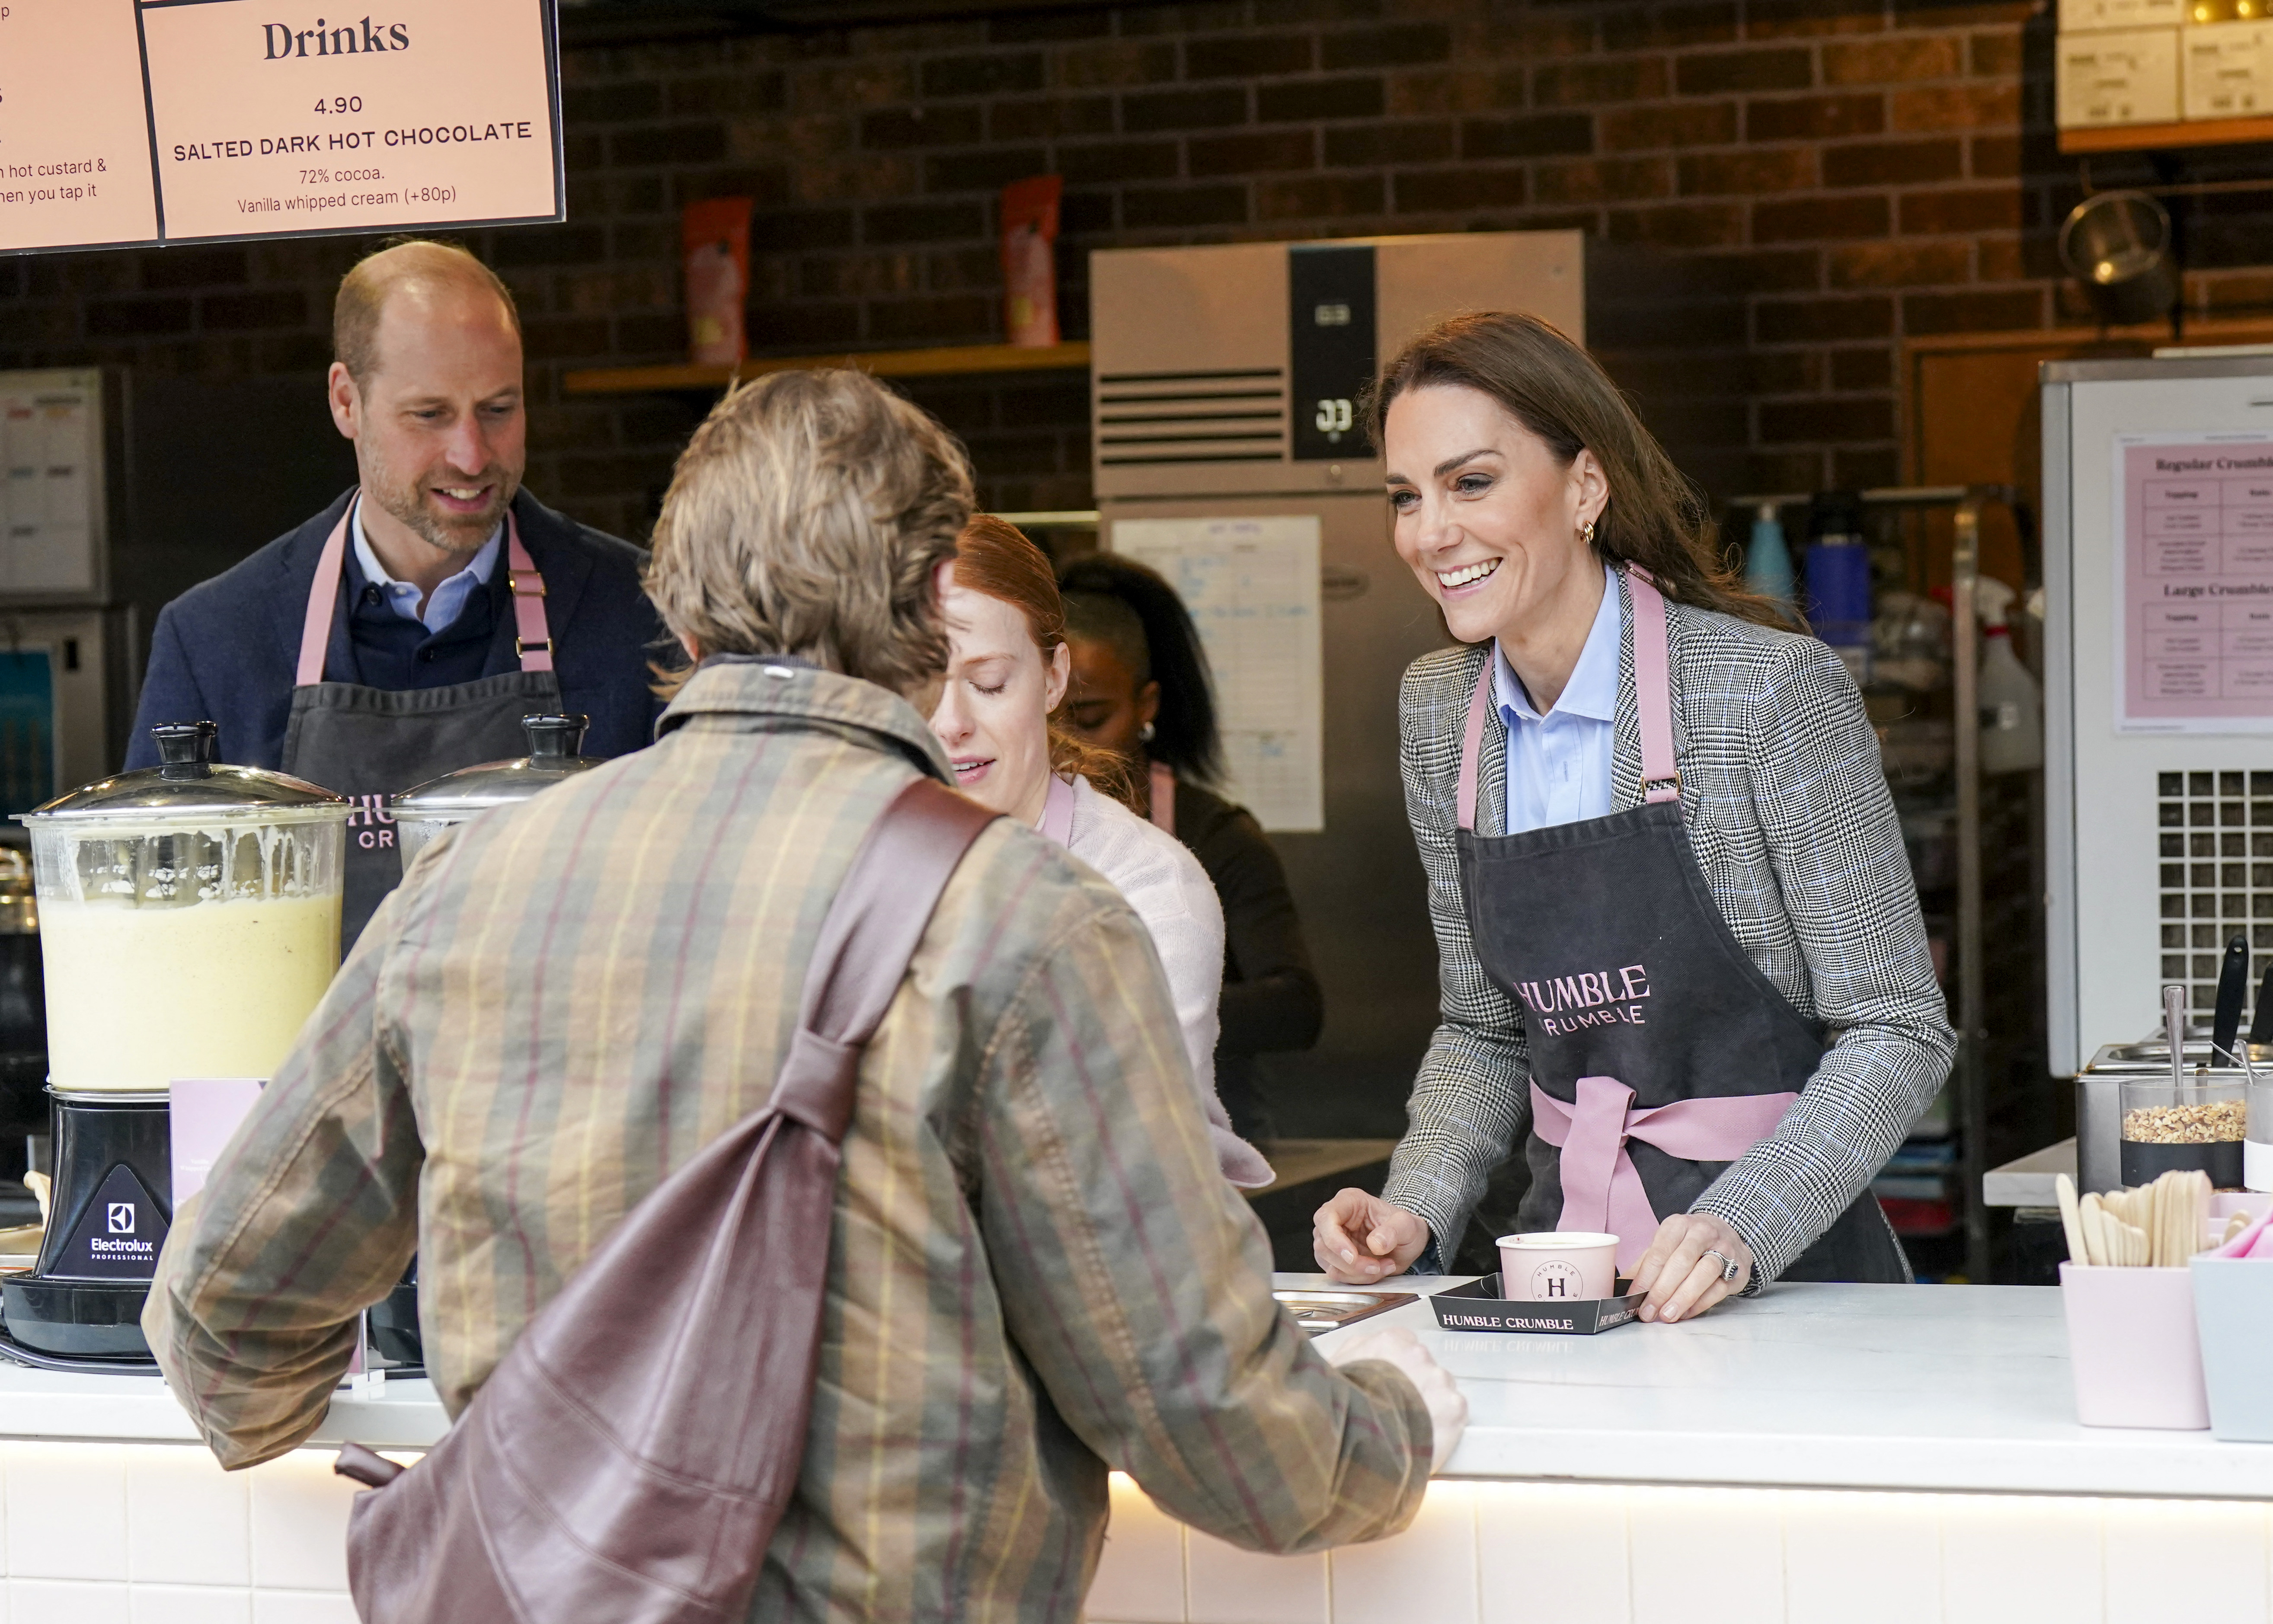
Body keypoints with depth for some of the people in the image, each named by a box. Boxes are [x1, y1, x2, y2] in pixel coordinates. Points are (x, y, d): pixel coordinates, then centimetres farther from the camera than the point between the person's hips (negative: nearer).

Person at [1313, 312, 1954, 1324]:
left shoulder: (1773, 691, -11)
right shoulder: (1439, 710, 7)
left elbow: (1896, 1031, -9)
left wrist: (1737, 1229, -22)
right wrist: (1416, 1209, -1)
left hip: (1782, 1271, -4)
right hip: (1563, 1252, 4)